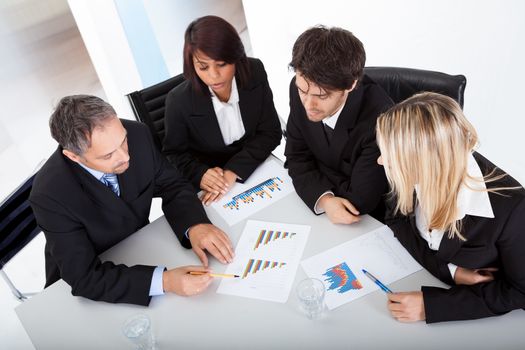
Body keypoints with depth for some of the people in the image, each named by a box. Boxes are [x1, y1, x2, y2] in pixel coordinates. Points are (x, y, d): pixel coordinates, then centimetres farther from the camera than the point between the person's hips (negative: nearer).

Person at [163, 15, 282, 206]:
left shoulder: (255, 72, -13)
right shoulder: (179, 101, -19)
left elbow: (271, 132, -9)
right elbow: (174, 153, -4)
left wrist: (234, 171, -22)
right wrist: (200, 175, -24)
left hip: (256, 167, 2)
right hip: (208, 187, -2)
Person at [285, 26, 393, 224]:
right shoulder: (300, 89, -15)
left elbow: (359, 201, -21)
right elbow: (297, 158, -7)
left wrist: (318, 169, -11)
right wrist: (324, 199, -24)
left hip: (367, 220, -3)